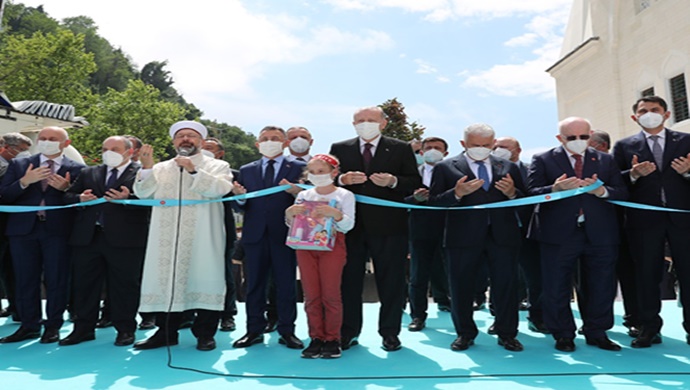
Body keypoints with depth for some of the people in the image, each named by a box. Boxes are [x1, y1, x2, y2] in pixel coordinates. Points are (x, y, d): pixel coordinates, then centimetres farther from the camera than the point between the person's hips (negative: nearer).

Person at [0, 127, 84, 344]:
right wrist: (23, 182, -14)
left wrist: (67, 189, -20)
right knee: (25, 280, 10)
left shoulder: (76, 169, 1)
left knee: (56, 280, 3)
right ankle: (29, 325, 23)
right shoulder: (19, 165, 10)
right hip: (23, 229, 3)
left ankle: (53, 326, 16)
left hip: (58, 231, -3)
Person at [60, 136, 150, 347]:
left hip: (125, 239, -5)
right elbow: (67, 196, 17)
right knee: (84, 284, 11)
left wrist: (127, 198, -24)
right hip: (87, 237, 5)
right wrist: (80, 198, -4)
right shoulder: (88, 173, 19)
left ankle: (125, 329, 16)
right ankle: (83, 328, 25)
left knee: (124, 285, 3)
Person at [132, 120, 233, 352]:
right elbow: (143, 193, 7)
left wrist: (194, 171, -19)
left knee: (203, 281, -3)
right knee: (166, 280, 5)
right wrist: (146, 167, -8)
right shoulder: (161, 168, 18)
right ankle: (166, 333, 16)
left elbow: (220, 188, -11)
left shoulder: (217, 166, 8)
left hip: (203, 239, -3)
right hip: (168, 238, 3)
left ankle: (205, 334, 8)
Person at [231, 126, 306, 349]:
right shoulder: (246, 170, 13)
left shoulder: (298, 168, 4)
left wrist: (297, 192, -24)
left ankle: (287, 331, 15)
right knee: (254, 285, 9)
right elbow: (242, 207, 8)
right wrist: (240, 196, -14)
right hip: (255, 235, 3)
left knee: (286, 285, 4)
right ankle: (254, 331, 20)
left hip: (285, 235, -3)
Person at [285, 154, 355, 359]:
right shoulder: (303, 195, 9)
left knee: (331, 294, 0)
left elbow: (347, 226, -8)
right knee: (311, 295, 6)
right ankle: (316, 338, 16)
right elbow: (292, 224, 13)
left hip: (332, 246, -3)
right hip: (306, 246, 4)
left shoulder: (344, 195, -2)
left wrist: (335, 214, -26)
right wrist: (289, 213, -8)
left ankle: (332, 339, 12)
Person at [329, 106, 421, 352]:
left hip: (389, 225, -1)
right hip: (350, 224, 2)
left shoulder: (401, 149, 6)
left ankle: (389, 333, 19)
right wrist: (342, 179, -14)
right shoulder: (339, 149, 11)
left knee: (391, 281, 5)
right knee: (349, 280, 8)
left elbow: (415, 183, 2)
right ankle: (348, 332, 21)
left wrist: (393, 181, -16)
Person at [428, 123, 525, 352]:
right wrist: (456, 193, -20)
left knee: (506, 286, 7)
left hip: (503, 236, 2)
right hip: (464, 237, -2)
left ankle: (507, 334, 25)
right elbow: (433, 202, -4)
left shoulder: (508, 167, 12)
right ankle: (465, 333, 25)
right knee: (461, 287, 7)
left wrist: (512, 193, -10)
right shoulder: (446, 167, 2)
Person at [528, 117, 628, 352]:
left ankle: (597, 333, 27)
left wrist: (602, 191, -14)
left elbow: (622, 193, 7)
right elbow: (532, 193, -5)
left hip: (600, 234, 3)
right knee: (557, 288, 3)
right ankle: (563, 335, 20)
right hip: (558, 234, -2)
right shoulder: (542, 160, 3)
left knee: (601, 288, 10)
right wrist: (555, 189, -24)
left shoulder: (606, 160, 13)